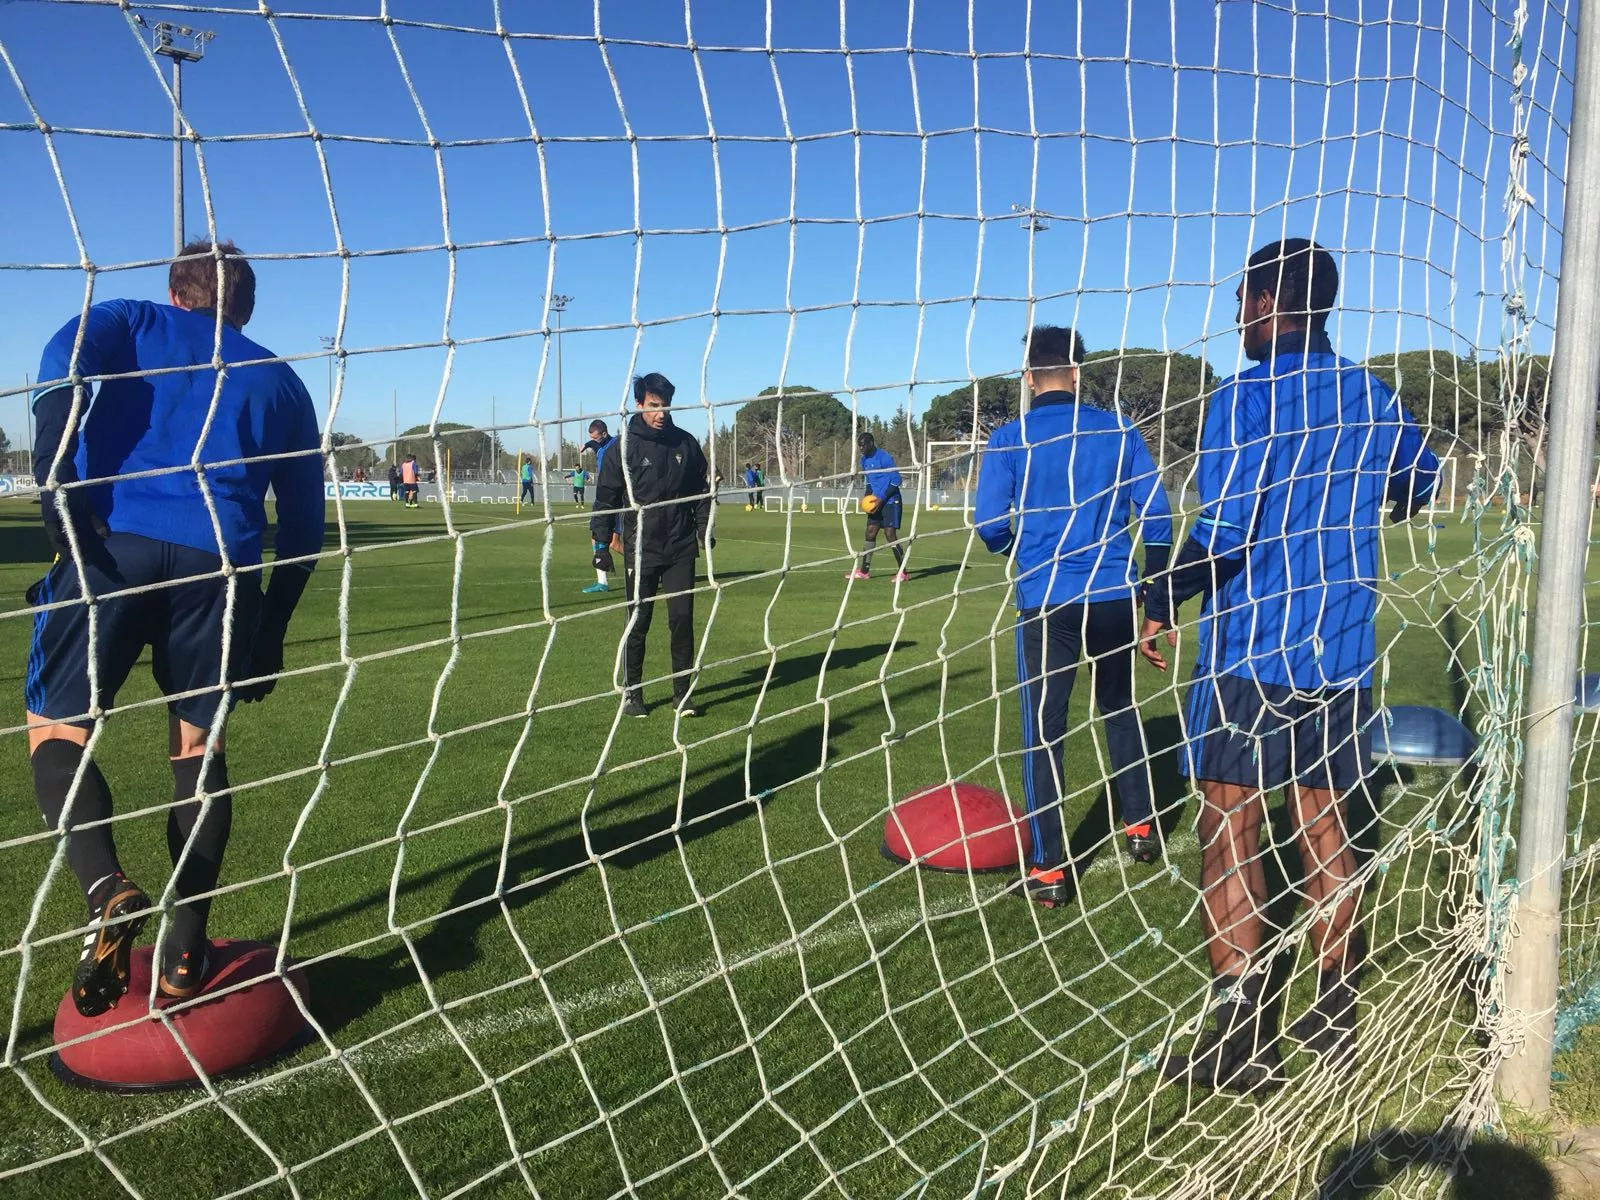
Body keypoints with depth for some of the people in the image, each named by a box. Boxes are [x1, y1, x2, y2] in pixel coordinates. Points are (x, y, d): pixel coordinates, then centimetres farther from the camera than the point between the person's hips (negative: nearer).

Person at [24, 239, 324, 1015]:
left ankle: (107, 889, -18)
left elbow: (62, 362, -6)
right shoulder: (279, 380, 25)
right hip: (220, 563, 2)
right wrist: (269, 635, 25)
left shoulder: (131, 323, 20)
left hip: (114, 539, -2)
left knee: (57, 730, 8)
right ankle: (184, 952, 11)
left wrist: (58, 495, -13)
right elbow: (303, 527, 21)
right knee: (200, 745, 14)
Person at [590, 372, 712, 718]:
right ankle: (632, 693, 17)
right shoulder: (624, 447, -3)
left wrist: (704, 529, 8)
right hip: (640, 551, -2)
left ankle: (683, 692, 10)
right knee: (637, 623, 4)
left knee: (682, 619, 0)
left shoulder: (686, 443, 5)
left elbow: (701, 491, 15)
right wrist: (601, 543, -4)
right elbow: (606, 498, 1)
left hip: (681, 549, 2)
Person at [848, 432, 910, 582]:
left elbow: (896, 480, -17)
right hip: (876, 502, 8)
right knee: (870, 533, 7)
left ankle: (902, 572, -6)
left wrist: (882, 499, -20)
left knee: (890, 535, -11)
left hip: (890, 502, -8)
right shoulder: (864, 460, 9)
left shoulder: (884, 457, -17)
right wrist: (867, 498, 4)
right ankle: (864, 571, 13)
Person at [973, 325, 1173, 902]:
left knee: (1044, 729, 4)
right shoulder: (1119, 432, 2)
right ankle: (1140, 827, 34)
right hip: (1115, 598, 3)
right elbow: (1156, 514, 4)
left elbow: (989, 527, -6)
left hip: (1046, 603, -3)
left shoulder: (1008, 440, -5)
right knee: (1120, 709, 23)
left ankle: (1050, 870, 7)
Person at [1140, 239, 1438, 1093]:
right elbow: (1420, 485, 25)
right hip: (1342, 650, 6)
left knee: (1229, 832, 1)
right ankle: (1334, 1015, 23)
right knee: (1324, 827, 14)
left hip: (1249, 648, -6)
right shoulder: (1374, 397, 8)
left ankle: (1240, 1038, 5)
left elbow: (1223, 532, -21)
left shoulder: (1245, 400, -12)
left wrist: (1161, 606, -8)